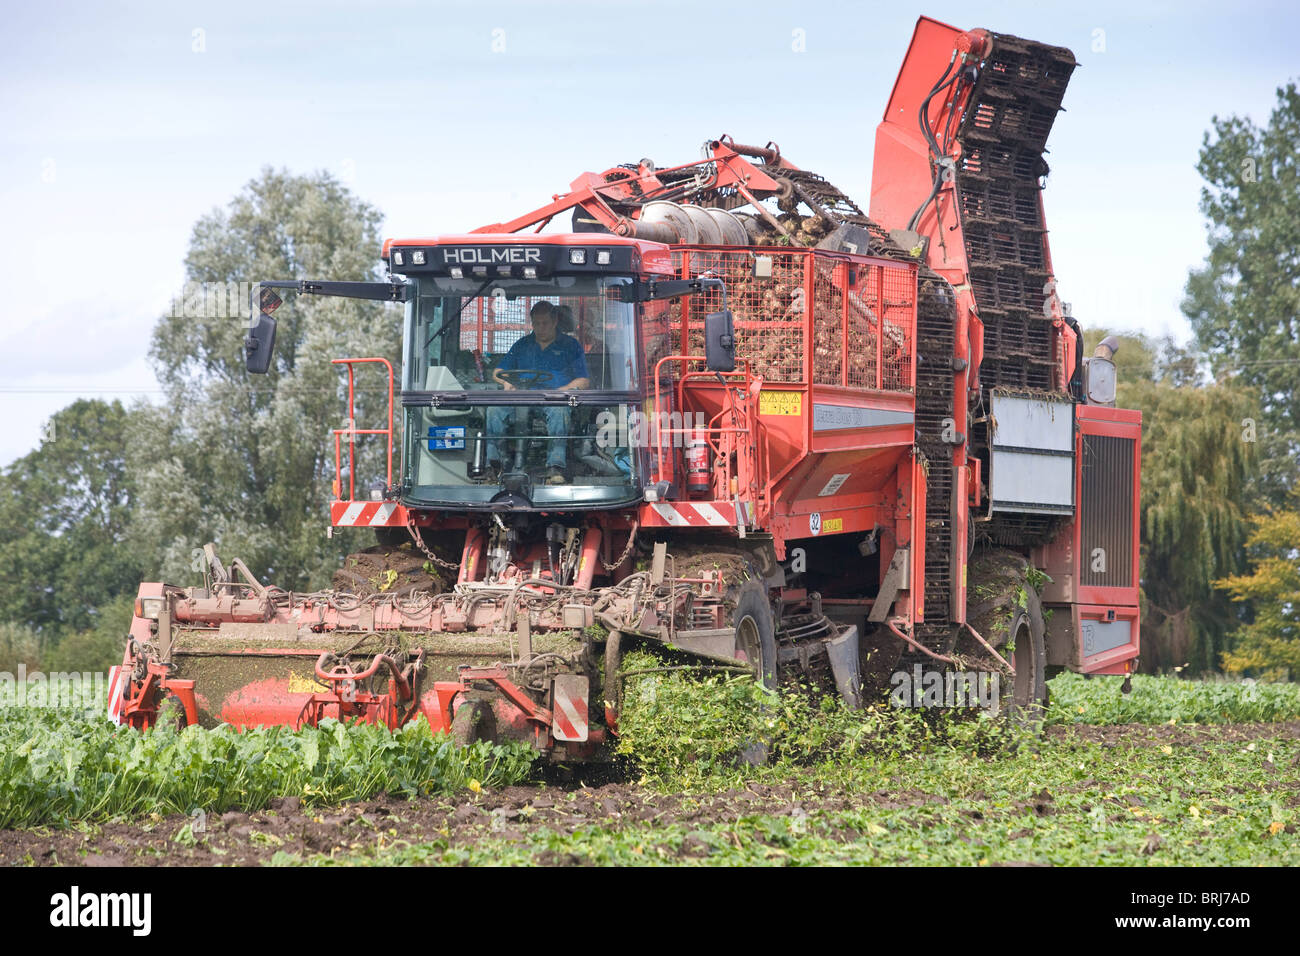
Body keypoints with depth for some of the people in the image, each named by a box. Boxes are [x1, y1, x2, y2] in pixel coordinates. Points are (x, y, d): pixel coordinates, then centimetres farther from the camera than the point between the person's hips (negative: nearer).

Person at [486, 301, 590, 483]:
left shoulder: (570, 345, 13)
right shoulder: (522, 345, 23)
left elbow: (584, 381, 5)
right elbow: (497, 372, 24)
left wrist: (559, 391, -14)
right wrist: (507, 382, -1)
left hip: (555, 399, -3)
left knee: (558, 410, -40)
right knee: (495, 410, -28)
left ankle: (555, 467, -48)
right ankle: (492, 461, -31)